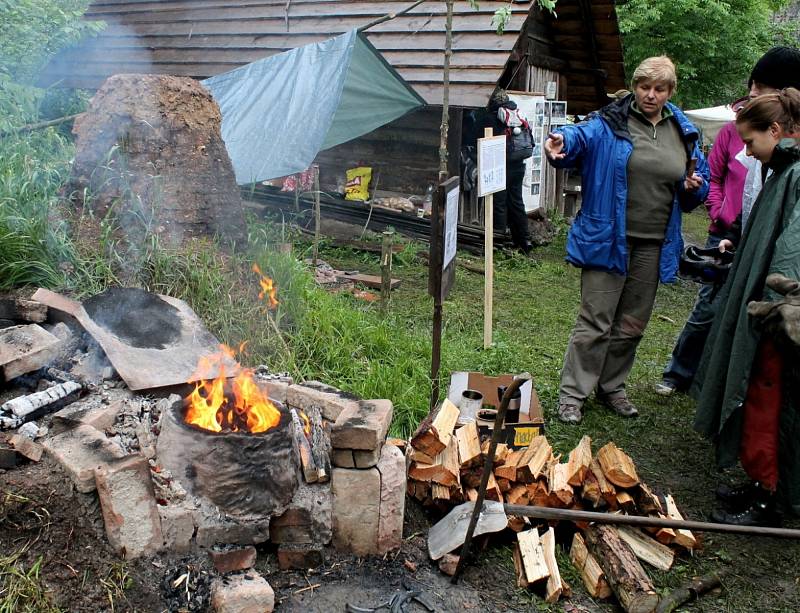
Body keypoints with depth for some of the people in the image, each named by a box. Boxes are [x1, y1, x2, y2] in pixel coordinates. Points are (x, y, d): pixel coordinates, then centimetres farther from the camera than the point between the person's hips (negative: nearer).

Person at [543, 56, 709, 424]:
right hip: (608, 239, -5)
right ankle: (572, 394, 7)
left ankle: (611, 387, 31)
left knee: (632, 325, 14)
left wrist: (695, 188, -4)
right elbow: (582, 136, -24)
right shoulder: (610, 123, -4)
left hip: (653, 246, 5)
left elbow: (700, 182, 20)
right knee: (596, 322, -5)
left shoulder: (684, 133, 11)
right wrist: (560, 143, -47)